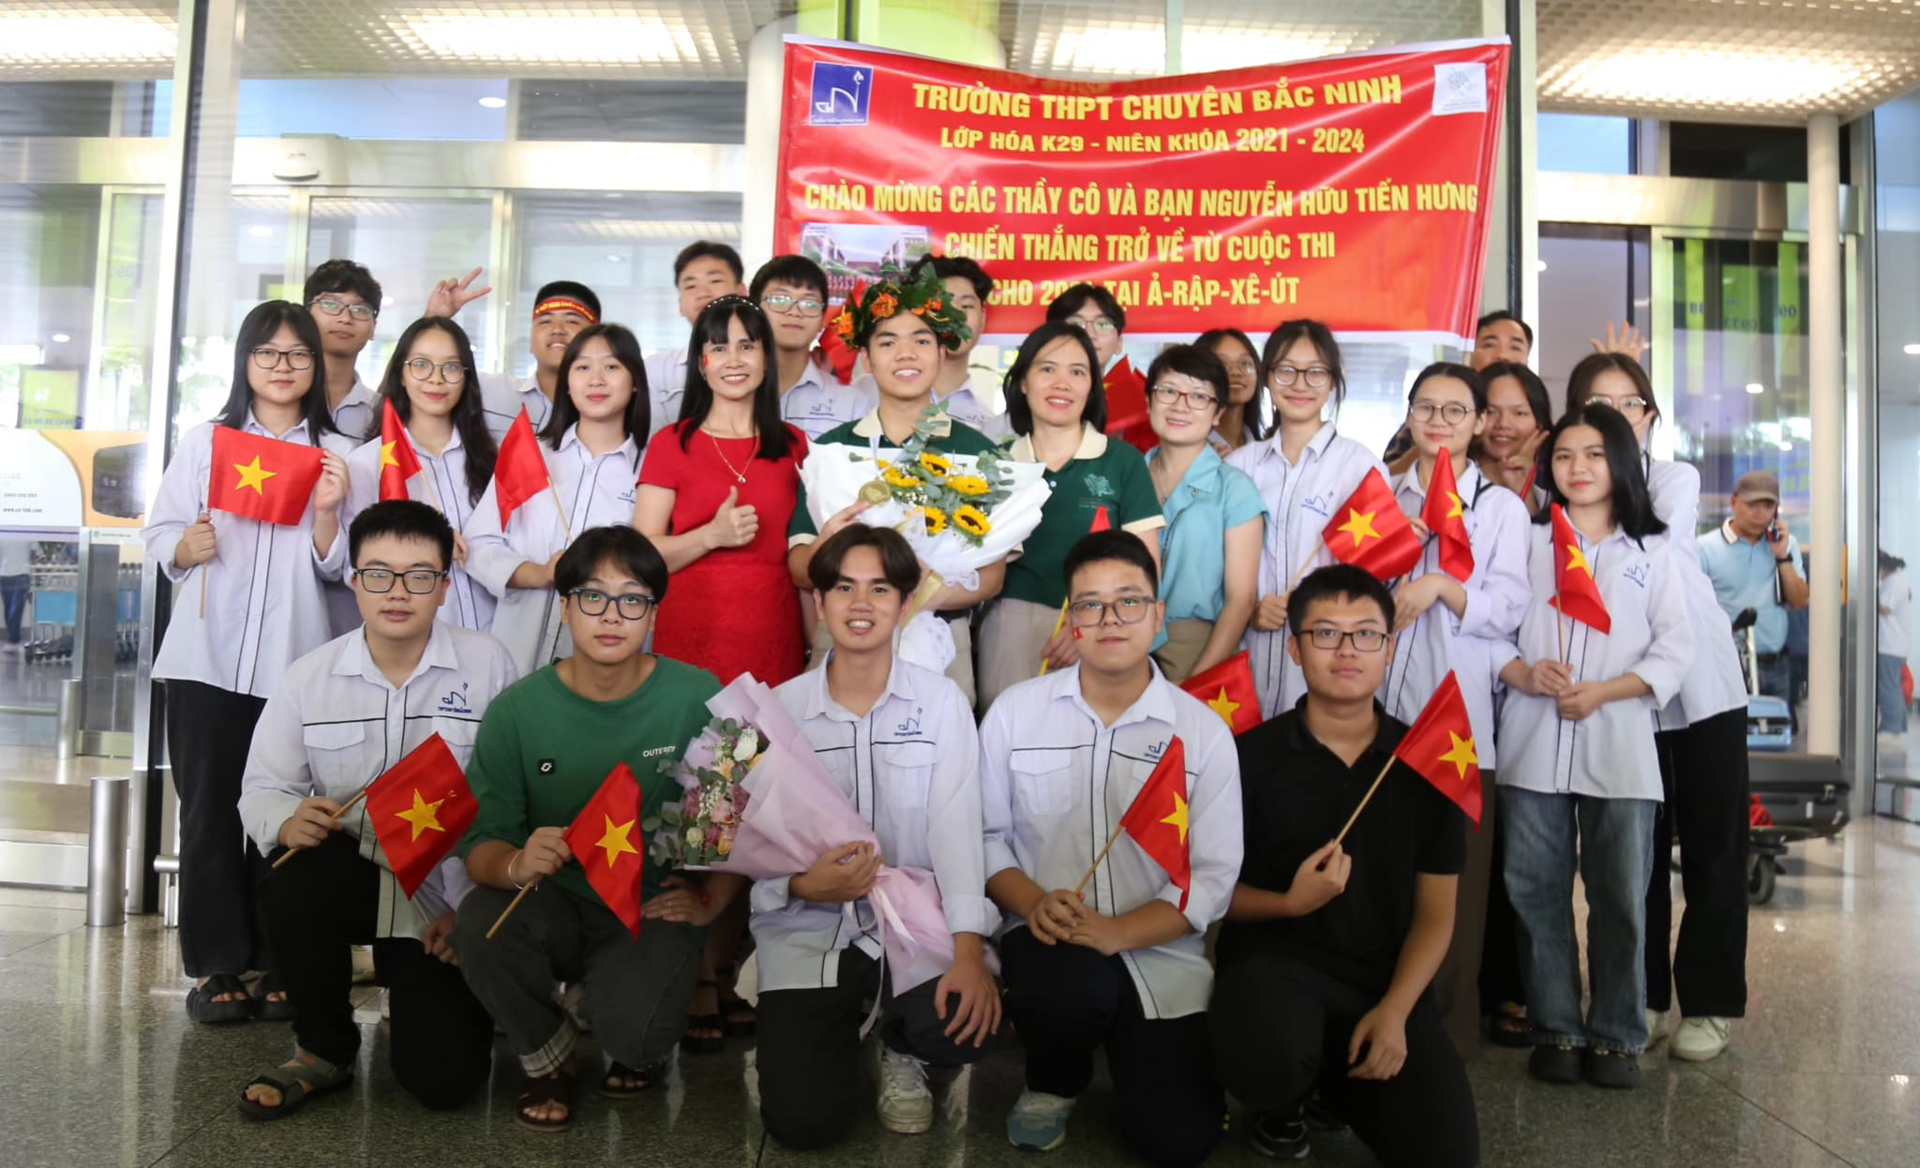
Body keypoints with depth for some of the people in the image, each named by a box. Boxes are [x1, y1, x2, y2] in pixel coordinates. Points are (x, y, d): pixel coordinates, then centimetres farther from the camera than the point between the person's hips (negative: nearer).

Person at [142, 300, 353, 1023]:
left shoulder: (335, 453, 10)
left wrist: (327, 515, -11)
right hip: (207, 656, 0)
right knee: (210, 811, 2)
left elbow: (338, 567, 7)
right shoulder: (205, 441, 11)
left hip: (295, 660, 0)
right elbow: (159, 532, 9)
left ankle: (278, 963, 11)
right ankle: (216, 965, 11)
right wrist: (185, 548, -12)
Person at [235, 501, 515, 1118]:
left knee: (444, 1079, -12)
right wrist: (289, 821, -21)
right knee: (290, 883, -34)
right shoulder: (308, 678, 1)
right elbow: (263, 789, 4)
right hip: (353, 874, 2)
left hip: (448, 902, -2)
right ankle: (325, 1048, -5)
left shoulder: (488, 665, -7)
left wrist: (473, 906, -10)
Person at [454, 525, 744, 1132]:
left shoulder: (698, 699, -10)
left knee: (628, 1024, -29)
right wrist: (516, 865, -30)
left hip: (654, 910, -2)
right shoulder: (516, 710, -6)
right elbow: (479, 842, -8)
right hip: (556, 906, 2)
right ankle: (547, 1053, 4)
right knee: (479, 922, -29)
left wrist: (710, 900, -15)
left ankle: (642, 1048, 14)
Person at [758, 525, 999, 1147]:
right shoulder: (780, 708, 0)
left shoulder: (941, 701, -2)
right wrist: (803, 885, -24)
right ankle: (843, 1031, 25)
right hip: (808, 932, 1)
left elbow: (956, 828, -11)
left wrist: (968, 950, -23)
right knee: (803, 1120, -13)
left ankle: (900, 1048, 10)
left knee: (968, 1018, -30)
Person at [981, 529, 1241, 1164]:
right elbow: (986, 837, 2)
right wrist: (1033, 904, -18)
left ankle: (1127, 1048, 25)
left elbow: (1211, 878, -7)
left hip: (1159, 953, 1)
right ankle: (1053, 1081, 2)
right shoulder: (1015, 710, -1)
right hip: (1051, 942, 0)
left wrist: (1117, 932, -21)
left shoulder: (1204, 731, -4)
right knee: (1069, 982, -35)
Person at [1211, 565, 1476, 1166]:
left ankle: (1339, 1081, 20)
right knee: (1269, 1061, -36)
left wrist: (1394, 1010, -11)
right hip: (1272, 959, -3)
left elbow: (1434, 915, 4)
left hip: (1386, 976, 3)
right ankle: (1281, 1105, 6)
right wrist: (1288, 903, -18)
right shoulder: (1249, 755, -4)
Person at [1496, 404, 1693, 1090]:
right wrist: (1524, 675, -14)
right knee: (1537, 891, 3)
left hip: (1618, 748, 0)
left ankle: (1616, 1035, 15)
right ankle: (1557, 1029, 15)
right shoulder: (1528, 543, 11)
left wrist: (1602, 692, -12)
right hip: (1533, 745, 1)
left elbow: (1675, 649, 2)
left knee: (1621, 896, 3)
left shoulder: (1651, 552, 9)